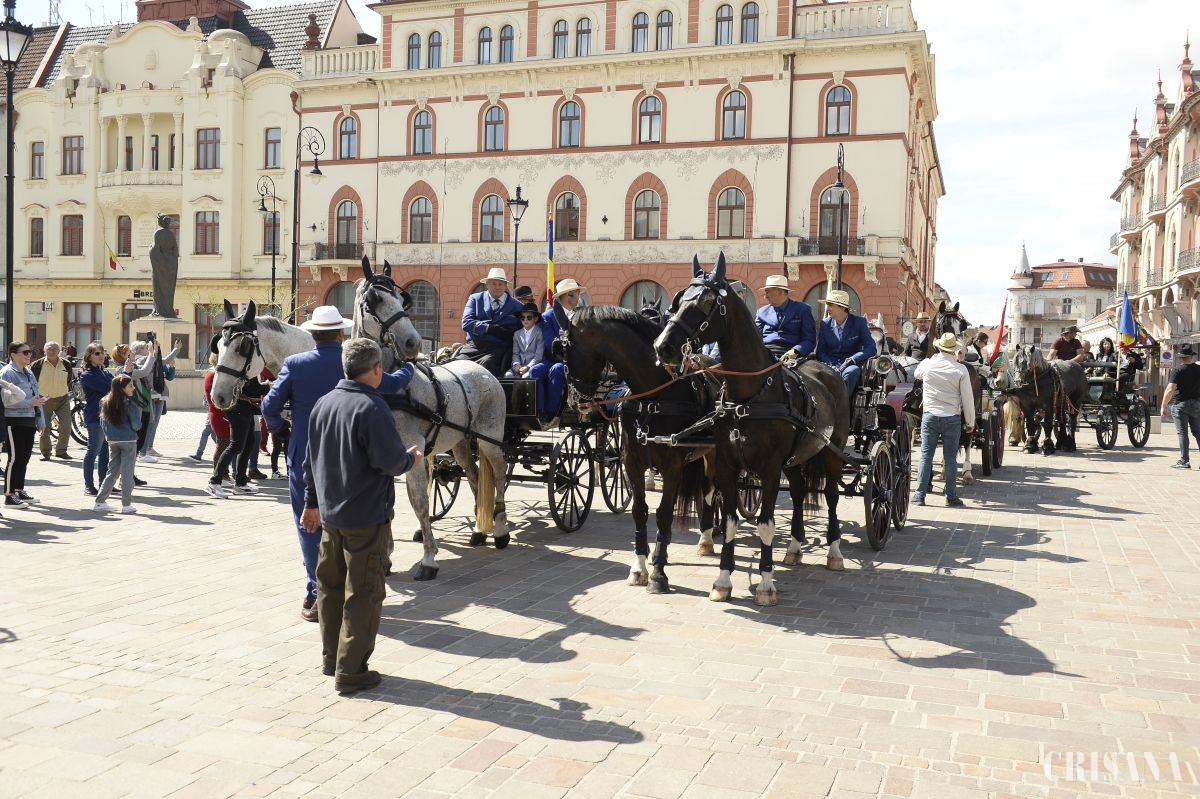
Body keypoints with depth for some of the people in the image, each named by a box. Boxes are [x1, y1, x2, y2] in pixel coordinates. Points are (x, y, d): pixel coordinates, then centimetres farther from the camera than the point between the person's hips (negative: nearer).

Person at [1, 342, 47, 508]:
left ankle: (20, 490, 24)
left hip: (29, 421, 8)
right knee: (15, 457, -5)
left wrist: (40, 420, 15)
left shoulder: (29, 372, 14)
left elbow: (37, 397, 17)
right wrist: (29, 403, -23)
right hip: (14, 421, -8)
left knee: (25, 457, 13)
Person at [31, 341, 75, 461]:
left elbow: (71, 380, 20)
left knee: (66, 426, -6)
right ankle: (45, 452, 16)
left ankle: (61, 450, 9)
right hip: (44, 400, -2)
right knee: (44, 427, 3)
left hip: (63, 400, 2)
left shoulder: (66, 365, 3)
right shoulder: (38, 365, -6)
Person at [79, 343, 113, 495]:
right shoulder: (87, 375, -10)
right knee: (93, 451, -3)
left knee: (105, 452, 11)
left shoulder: (104, 373, 17)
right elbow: (108, 388, -21)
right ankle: (88, 486, 4)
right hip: (95, 417, -8)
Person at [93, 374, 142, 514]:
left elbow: (103, 423, 10)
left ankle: (100, 502, 15)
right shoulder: (130, 404, -15)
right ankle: (126, 505, 6)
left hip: (112, 441, 6)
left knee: (112, 472, 16)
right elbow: (136, 425, -13)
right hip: (128, 441, -6)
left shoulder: (106, 403, 4)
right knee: (127, 473, 2)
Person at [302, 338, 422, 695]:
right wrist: (411, 459, -1)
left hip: (330, 515, 8)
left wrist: (312, 502, 23)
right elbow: (391, 462, -23)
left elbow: (312, 458, 14)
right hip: (367, 518, -8)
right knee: (363, 595, 2)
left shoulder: (323, 403, 6)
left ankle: (331, 659, 32)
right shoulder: (372, 408, -20)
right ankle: (351, 672, 7)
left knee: (330, 588, 19)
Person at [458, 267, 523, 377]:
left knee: (486, 363, -33)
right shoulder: (475, 299, 16)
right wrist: (489, 328, -10)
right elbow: (466, 322, 2)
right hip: (474, 346, 2)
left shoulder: (515, 305, 13)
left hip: (499, 348, -2)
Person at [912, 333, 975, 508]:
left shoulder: (927, 364, -5)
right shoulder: (960, 369, -9)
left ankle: (920, 495, 9)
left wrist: (934, 356, 28)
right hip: (952, 418, -1)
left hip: (929, 416, 1)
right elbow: (967, 399, -6)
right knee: (950, 458, 5)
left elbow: (916, 374, 21)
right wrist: (970, 422, 4)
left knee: (926, 455, 8)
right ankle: (951, 497, 10)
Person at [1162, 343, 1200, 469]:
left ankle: (1184, 461, -4)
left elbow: (1170, 390, -16)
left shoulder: (1177, 370, -10)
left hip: (1181, 404, -4)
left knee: (1182, 433, -3)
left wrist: (1163, 406, -12)